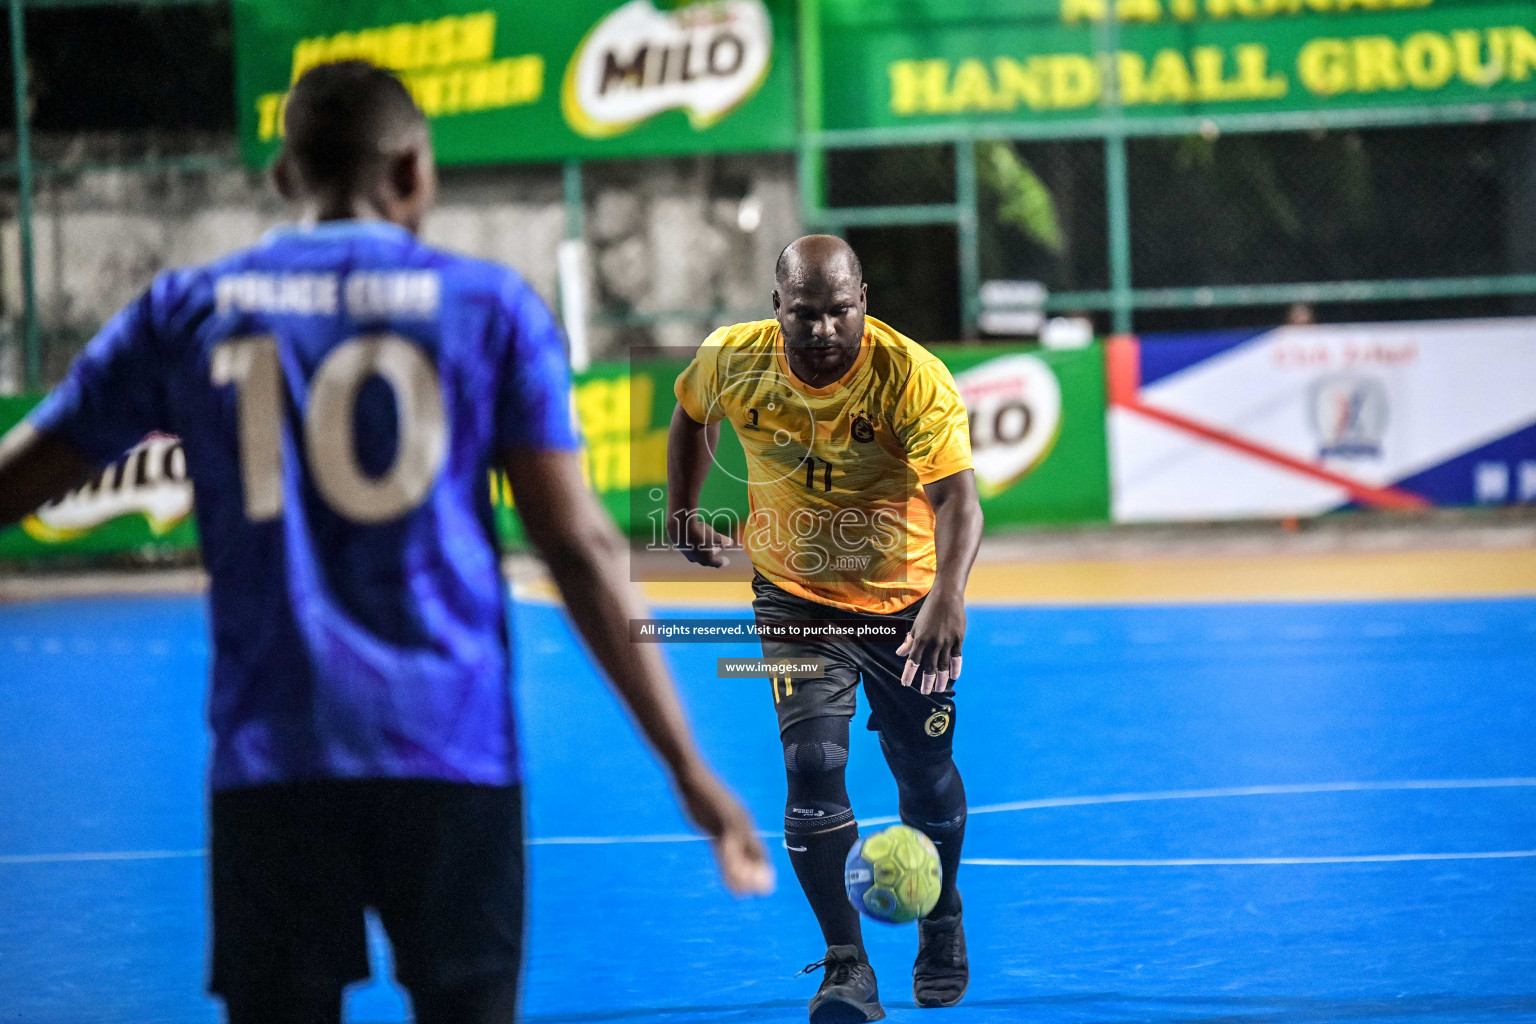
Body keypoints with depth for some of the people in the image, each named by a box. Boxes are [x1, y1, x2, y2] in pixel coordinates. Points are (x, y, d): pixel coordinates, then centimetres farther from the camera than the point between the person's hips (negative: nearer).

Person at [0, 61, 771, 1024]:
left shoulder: (188, 309, 8)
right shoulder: (490, 305, 4)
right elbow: (581, 549, -1)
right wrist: (690, 768, 1)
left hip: (270, 757, 1)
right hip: (451, 760, -1)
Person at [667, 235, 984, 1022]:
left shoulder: (911, 377, -26)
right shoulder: (732, 361, -16)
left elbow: (957, 498, -35)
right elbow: (692, 415, 9)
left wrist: (947, 595, -51)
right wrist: (682, 513, 10)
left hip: (904, 599, -1)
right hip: (794, 596, 1)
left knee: (926, 778, 11)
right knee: (813, 767, -16)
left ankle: (941, 928, 40)